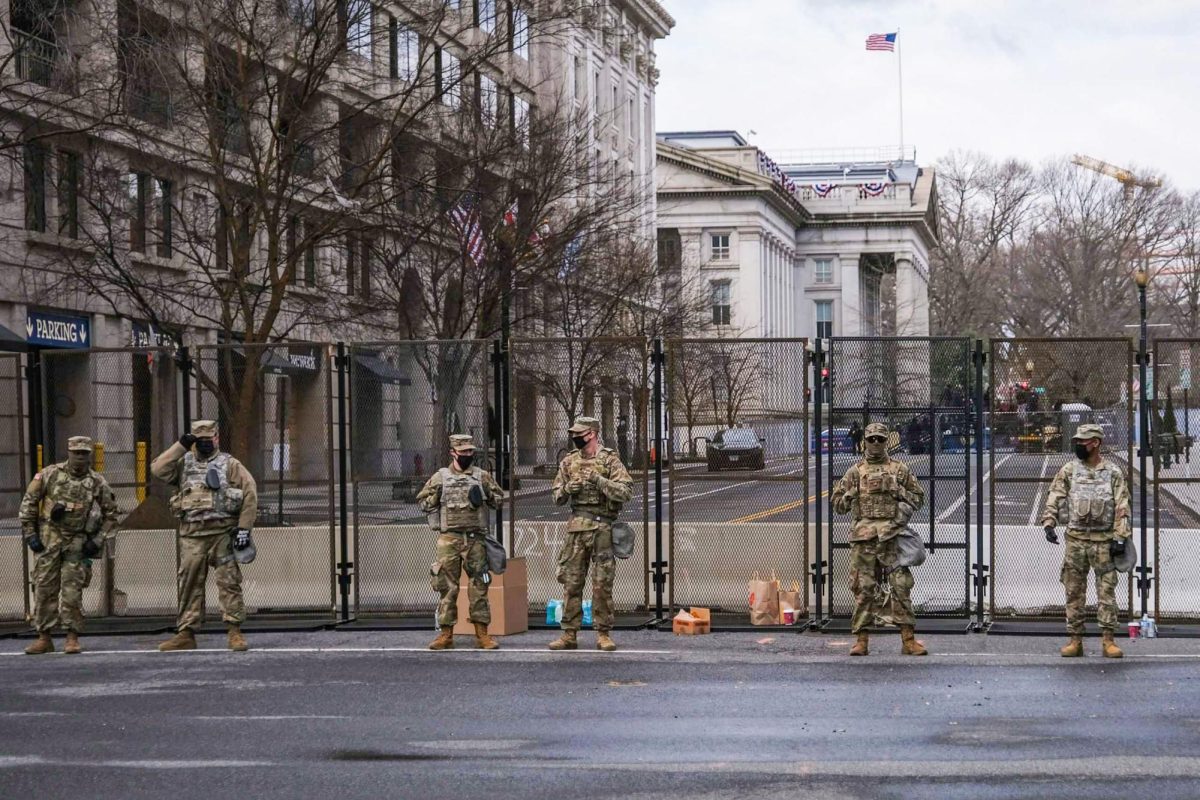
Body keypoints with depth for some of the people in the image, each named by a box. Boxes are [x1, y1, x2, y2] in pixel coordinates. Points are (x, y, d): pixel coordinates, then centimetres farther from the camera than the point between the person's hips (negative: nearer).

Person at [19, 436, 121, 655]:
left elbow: (112, 513, 9)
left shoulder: (98, 483, 1)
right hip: (49, 539, 1)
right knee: (44, 588, 1)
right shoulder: (50, 474, -1)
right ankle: (44, 638, 9)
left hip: (78, 544, -1)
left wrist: (99, 540, 0)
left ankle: (73, 638, 1)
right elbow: (28, 502, 4)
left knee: (72, 591, -6)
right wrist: (29, 533, -1)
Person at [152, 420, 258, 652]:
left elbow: (250, 493, 1)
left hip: (223, 533, -3)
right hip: (191, 535, 3)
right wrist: (181, 446, -7)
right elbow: (158, 469, -3)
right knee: (189, 584, 5)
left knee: (229, 582, -4)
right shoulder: (184, 463, 14)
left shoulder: (229, 464, 7)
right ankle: (186, 634, 10)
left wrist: (244, 528, -6)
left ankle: (235, 631, -1)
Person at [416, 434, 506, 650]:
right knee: (446, 586, -1)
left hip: (475, 538, 1)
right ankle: (446, 635, 5)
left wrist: (485, 496, -4)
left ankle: (482, 634, 6)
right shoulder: (440, 477, 7)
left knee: (478, 586, 1)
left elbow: (499, 499, 15)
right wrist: (436, 497, -8)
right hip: (448, 538, -1)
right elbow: (422, 502, 11)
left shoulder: (482, 477, 10)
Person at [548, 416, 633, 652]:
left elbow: (626, 492, -11)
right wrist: (567, 488, -5)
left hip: (602, 528, -4)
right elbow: (556, 496, 17)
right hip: (576, 527, 4)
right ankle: (569, 634, 9)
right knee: (571, 582, 4)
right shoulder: (569, 461, 12)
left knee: (602, 584, -2)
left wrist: (599, 480, -19)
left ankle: (604, 634, 6)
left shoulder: (609, 460, -2)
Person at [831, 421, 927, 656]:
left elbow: (918, 498, 13)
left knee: (901, 586, -6)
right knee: (863, 588, 2)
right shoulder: (855, 472, 13)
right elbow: (838, 503, 14)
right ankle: (861, 640, 7)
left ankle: (908, 639, -3)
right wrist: (852, 492, -4)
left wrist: (898, 491, -3)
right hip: (862, 535, 1)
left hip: (892, 535, -1)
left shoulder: (900, 469, 12)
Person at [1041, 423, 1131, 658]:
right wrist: (1049, 523, -12)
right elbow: (1054, 498, 3)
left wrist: (1120, 538, -8)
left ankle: (1108, 641, 4)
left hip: (1104, 541, -2)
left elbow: (1122, 508, -1)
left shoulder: (1113, 473, 1)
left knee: (1107, 591, 0)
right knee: (1074, 592, 4)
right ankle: (1075, 640, 9)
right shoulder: (1069, 470, 5)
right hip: (1075, 540, 2)